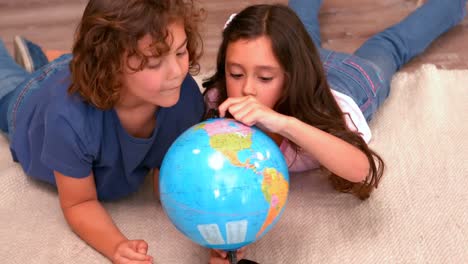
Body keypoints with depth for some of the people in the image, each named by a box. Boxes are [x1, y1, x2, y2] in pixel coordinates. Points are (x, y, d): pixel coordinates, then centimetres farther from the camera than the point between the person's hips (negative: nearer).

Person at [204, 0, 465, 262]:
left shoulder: (325, 108, -49)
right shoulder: (219, 102, -41)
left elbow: (365, 171, -65)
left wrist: (286, 124, -76)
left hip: (354, 79, -1)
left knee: (392, 46, 30)